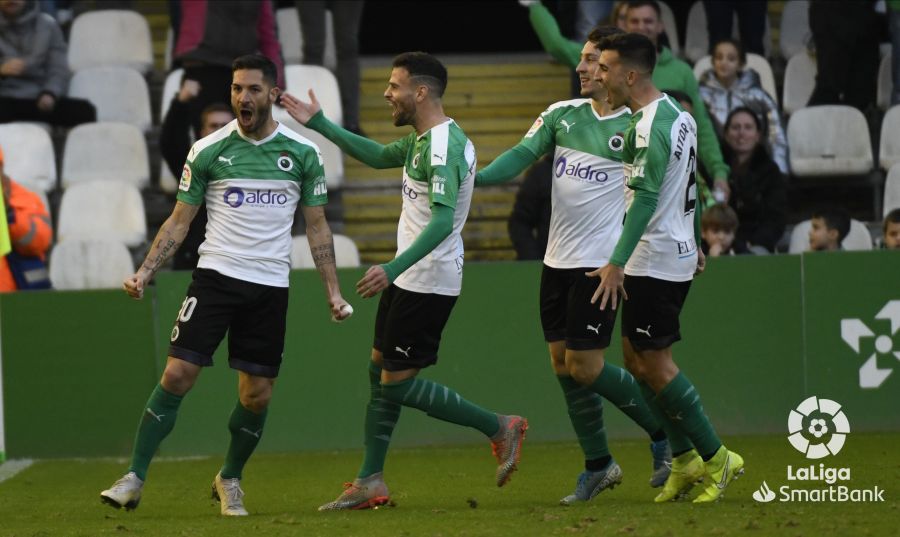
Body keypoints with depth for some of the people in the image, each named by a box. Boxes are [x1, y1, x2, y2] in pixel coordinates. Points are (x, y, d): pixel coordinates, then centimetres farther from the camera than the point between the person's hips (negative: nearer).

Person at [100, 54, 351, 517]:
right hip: (215, 275, -1)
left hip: (270, 287, 1)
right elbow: (179, 222, 5)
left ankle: (229, 480, 24)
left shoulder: (302, 154, 2)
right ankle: (135, 477, -5)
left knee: (257, 393, 2)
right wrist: (145, 271, -7)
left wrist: (332, 291, 2)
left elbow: (316, 226, 9)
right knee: (178, 374, -12)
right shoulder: (207, 151, 0)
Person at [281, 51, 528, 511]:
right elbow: (379, 156, 29)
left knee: (397, 383, -5)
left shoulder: (442, 146, -22)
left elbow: (442, 221, -31)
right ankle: (370, 482, 16)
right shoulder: (423, 139, 10)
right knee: (379, 369, 12)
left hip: (428, 282, -10)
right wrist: (320, 125, 26)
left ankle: (499, 428, 4)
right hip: (408, 278, 10)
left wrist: (394, 268, -38)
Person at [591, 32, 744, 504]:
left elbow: (645, 198, -25)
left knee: (653, 362, -5)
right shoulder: (678, 115, 12)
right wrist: (694, 245, 30)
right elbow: (689, 187, 21)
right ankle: (684, 458, 14)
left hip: (654, 262, -10)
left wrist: (617, 263, -28)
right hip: (677, 255, 10)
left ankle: (716, 459, 0)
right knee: (636, 358, 12)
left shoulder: (651, 126, -19)